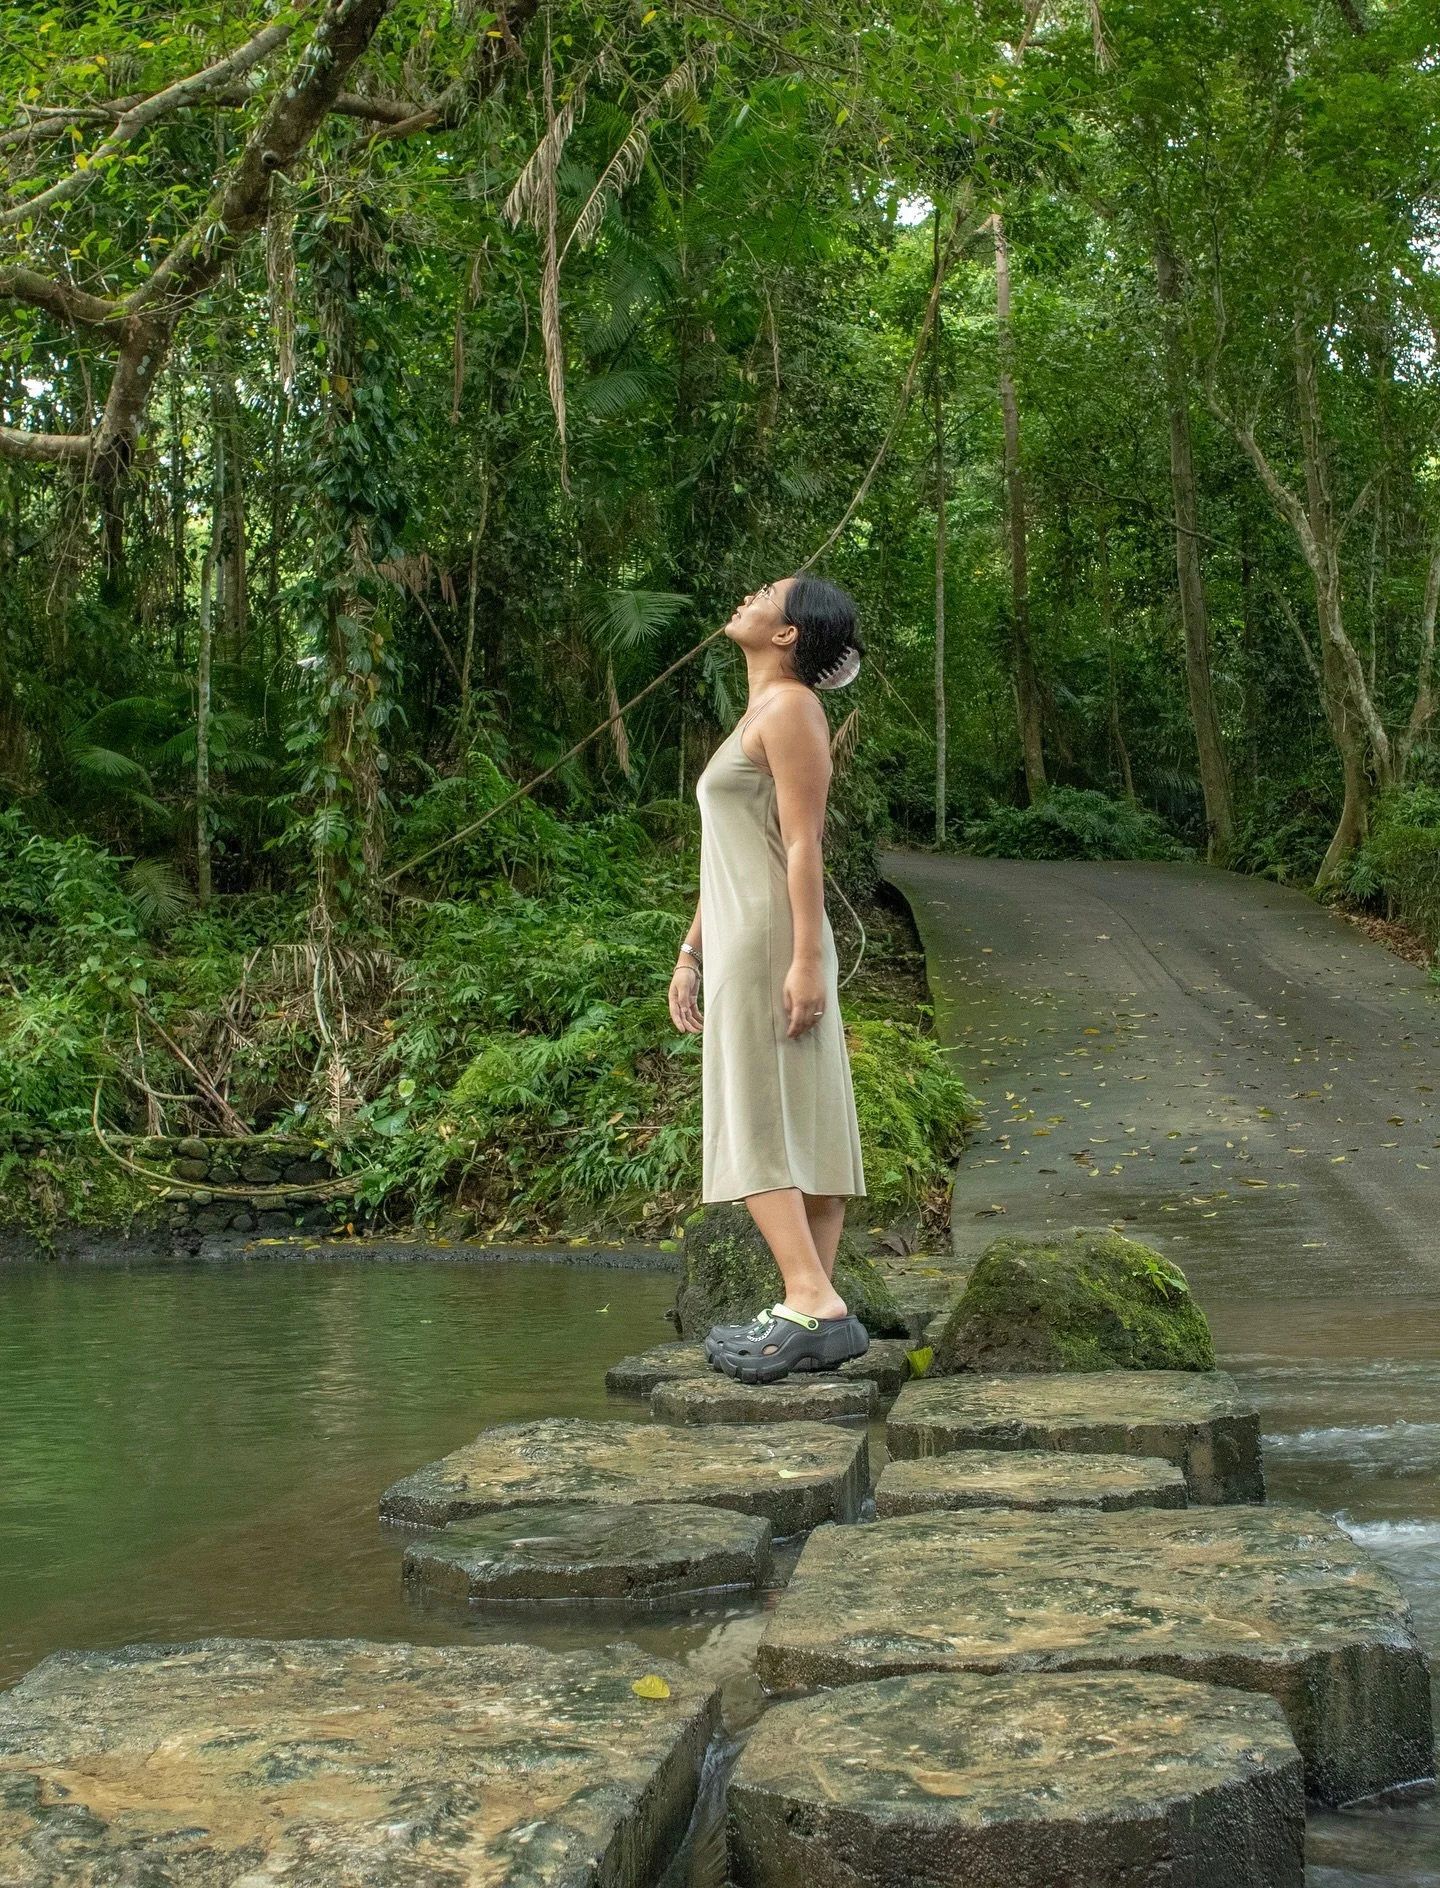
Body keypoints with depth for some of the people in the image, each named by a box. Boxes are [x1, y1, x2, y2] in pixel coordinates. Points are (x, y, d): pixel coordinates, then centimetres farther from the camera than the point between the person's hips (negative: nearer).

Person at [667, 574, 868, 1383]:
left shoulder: (790, 708, -7)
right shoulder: (758, 714, 22)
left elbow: (804, 844, -15)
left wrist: (807, 959, -20)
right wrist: (691, 954, 22)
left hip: (771, 943, -9)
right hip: (738, 943, 9)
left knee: (758, 1130, -13)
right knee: (801, 1129, 5)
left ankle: (816, 1305, -18)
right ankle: (813, 1314, 5)